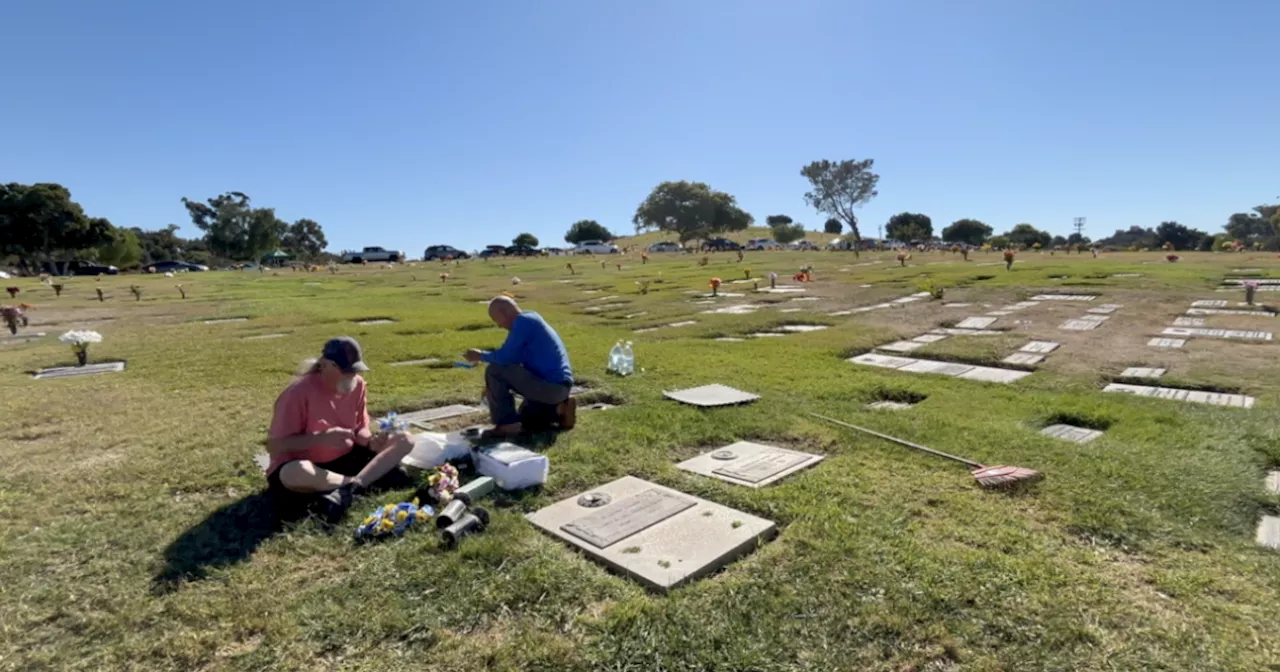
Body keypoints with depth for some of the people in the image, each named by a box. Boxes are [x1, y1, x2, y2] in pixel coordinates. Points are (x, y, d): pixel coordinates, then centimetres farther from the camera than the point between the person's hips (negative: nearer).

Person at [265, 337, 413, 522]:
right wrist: (323, 438, -30)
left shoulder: (357, 384, -5)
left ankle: (348, 489, -28)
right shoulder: (299, 392, -20)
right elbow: (274, 446, -18)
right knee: (294, 473, -42)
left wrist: (371, 441, -18)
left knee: (404, 440, -11)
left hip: (345, 460, 5)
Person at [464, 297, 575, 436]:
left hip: (550, 386, -11)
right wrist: (494, 387, 19)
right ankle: (559, 409, 12)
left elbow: (505, 357, -19)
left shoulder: (523, 321, -12)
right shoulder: (530, 321, 19)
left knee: (494, 371, -9)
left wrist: (480, 356, 0)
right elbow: (512, 359, 24)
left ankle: (508, 424, -4)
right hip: (560, 387, 11)